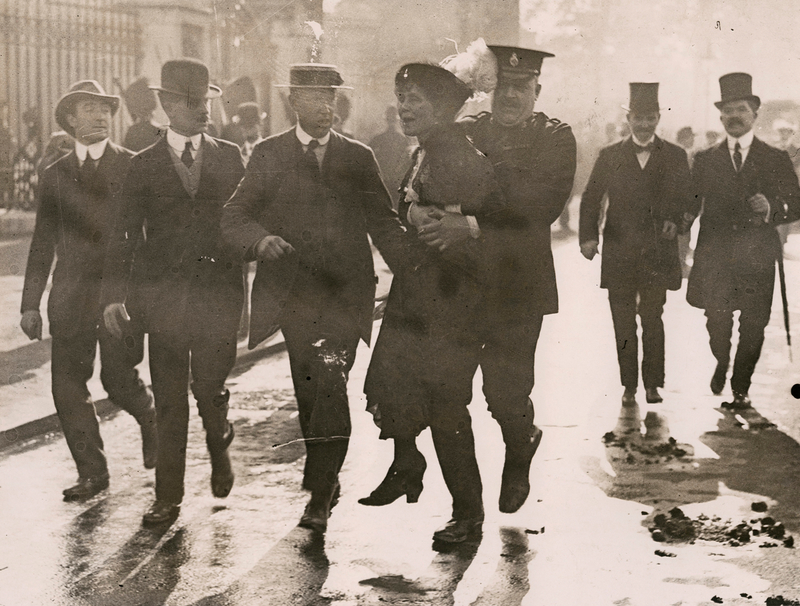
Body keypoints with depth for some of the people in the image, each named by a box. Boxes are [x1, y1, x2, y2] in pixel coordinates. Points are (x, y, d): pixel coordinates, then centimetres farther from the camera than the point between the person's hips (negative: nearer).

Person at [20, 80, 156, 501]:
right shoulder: (55, 176, 12)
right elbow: (43, 244, 14)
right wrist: (30, 304, 10)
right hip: (71, 293, 3)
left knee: (118, 378, -7)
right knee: (67, 385, 0)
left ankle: (149, 417, 28)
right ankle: (92, 473, 12)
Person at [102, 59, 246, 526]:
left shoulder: (230, 158, 11)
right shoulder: (145, 165, 8)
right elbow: (124, 235, 5)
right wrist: (115, 294, -4)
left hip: (219, 290, 0)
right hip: (164, 293, 0)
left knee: (210, 388, -6)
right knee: (168, 401, 3)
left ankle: (220, 448, 28)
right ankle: (168, 498, 12)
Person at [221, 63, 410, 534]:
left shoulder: (358, 157, 11)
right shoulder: (269, 155, 8)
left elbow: (384, 223, 13)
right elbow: (234, 216, 1)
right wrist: (261, 238, -21)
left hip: (346, 289, -1)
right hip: (294, 291, 1)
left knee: (330, 383, -15)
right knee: (309, 391, 5)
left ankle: (320, 497, -14)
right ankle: (326, 479, 25)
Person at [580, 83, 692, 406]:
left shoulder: (675, 156, 9)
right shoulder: (609, 156, 9)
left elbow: (685, 199, 9)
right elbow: (591, 199, 6)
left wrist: (675, 220, -12)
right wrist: (588, 236, -7)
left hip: (658, 252, -1)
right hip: (619, 253, 1)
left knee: (652, 318, -4)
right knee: (623, 321, 3)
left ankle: (652, 383, 6)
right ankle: (629, 385, 11)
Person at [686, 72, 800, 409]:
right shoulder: (705, 160, 13)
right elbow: (690, 204, 10)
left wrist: (771, 208, -15)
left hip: (757, 258, 0)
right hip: (715, 257, 0)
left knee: (753, 327, -3)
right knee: (717, 323, -6)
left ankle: (741, 387, 14)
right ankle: (721, 365, 26)